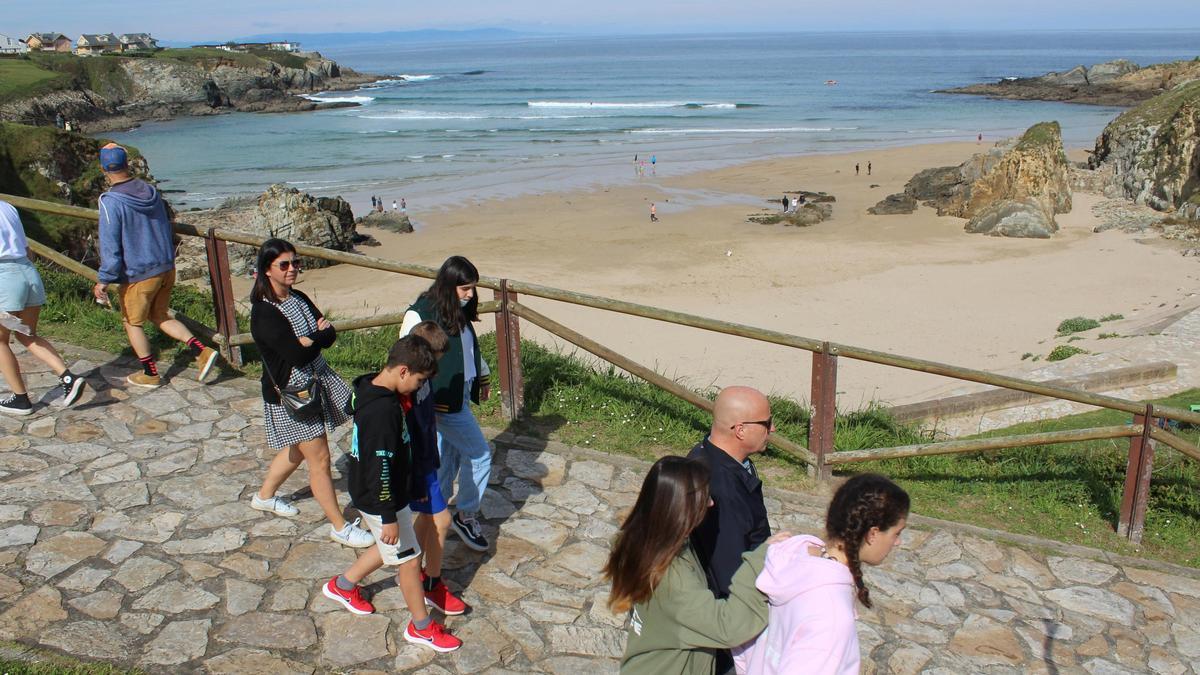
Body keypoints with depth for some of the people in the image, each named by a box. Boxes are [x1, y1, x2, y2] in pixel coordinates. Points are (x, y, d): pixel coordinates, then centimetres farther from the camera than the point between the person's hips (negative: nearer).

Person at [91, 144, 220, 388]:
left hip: (138, 276, -6)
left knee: (132, 323, 14)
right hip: (166, 268, 6)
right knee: (159, 316, 21)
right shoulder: (151, 191, 2)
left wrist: (103, 281, -10)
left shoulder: (111, 201, -18)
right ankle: (202, 352, 6)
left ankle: (150, 374, 24)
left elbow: (110, 246, -18)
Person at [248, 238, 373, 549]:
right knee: (320, 459, 0)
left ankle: (265, 496, 48)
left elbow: (330, 335, -2)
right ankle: (339, 527, 13)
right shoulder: (264, 314, -22)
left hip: (317, 381, 9)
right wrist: (319, 336, -13)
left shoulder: (299, 299, 4)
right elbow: (298, 356, -29)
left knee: (299, 448, 24)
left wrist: (310, 339, -22)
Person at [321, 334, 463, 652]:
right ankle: (421, 627, 23)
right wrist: (389, 516, -21)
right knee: (409, 558, 5)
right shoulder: (382, 410, -31)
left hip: (368, 492, 10)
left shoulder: (371, 389, -1)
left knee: (391, 549, 26)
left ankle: (343, 585, 44)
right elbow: (379, 470, -28)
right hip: (381, 500, -10)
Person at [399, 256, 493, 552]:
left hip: (459, 396, 8)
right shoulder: (420, 315, -19)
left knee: (448, 459, 15)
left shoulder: (458, 312, 7)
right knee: (479, 454, -4)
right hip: (442, 401, -8)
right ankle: (466, 516, 14)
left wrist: (483, 376, 30)